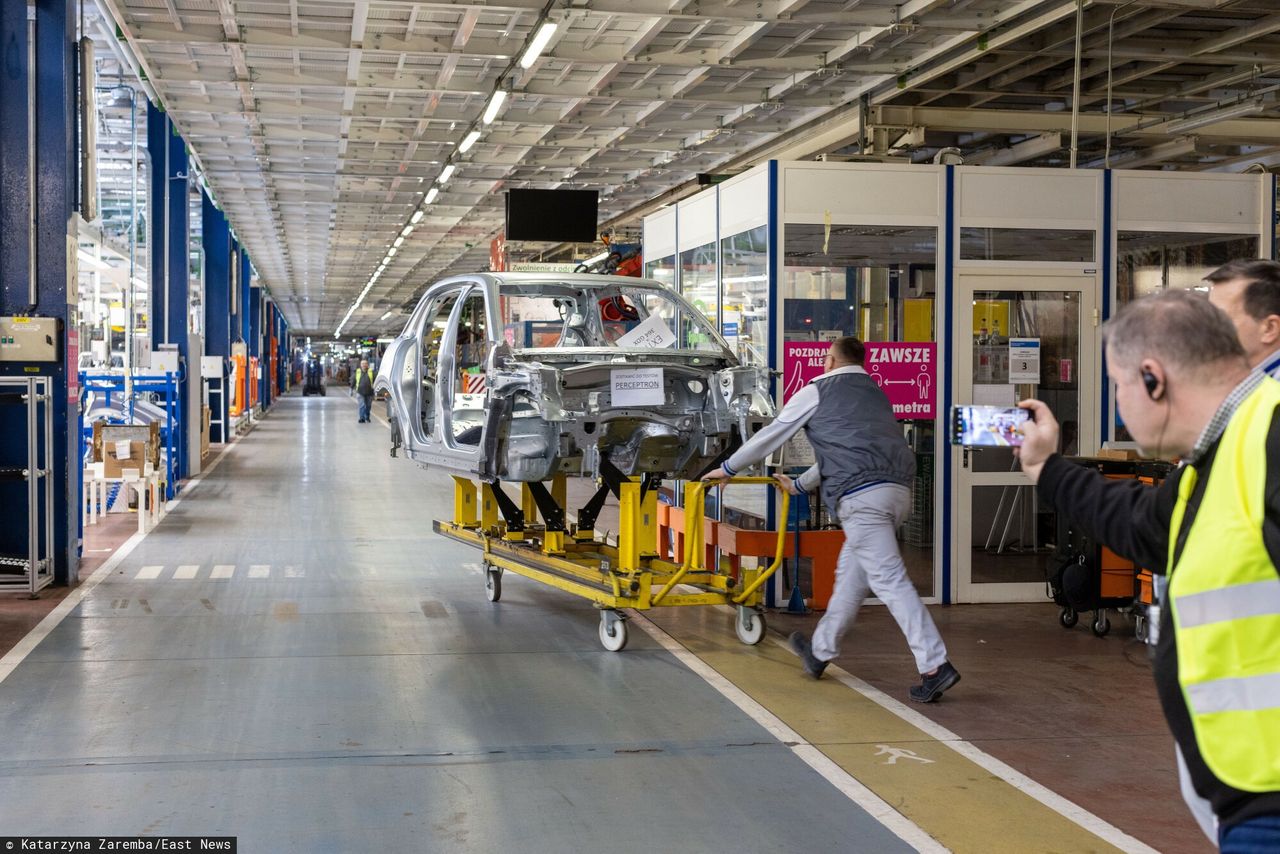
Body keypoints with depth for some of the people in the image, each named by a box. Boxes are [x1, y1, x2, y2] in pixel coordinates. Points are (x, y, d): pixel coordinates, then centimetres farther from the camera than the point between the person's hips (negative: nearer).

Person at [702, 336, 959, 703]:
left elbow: (769, 436, 16)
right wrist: (798, 485, 49)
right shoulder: (874, 392, 29)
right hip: (899, 489, 8)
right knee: (851, 572, 18)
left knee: (889, 579, -9)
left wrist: (727, 469, 30)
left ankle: (935, 665, -16)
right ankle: (821, 650, 32)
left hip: (861, 494, -7)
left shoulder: (818, 391, 9)